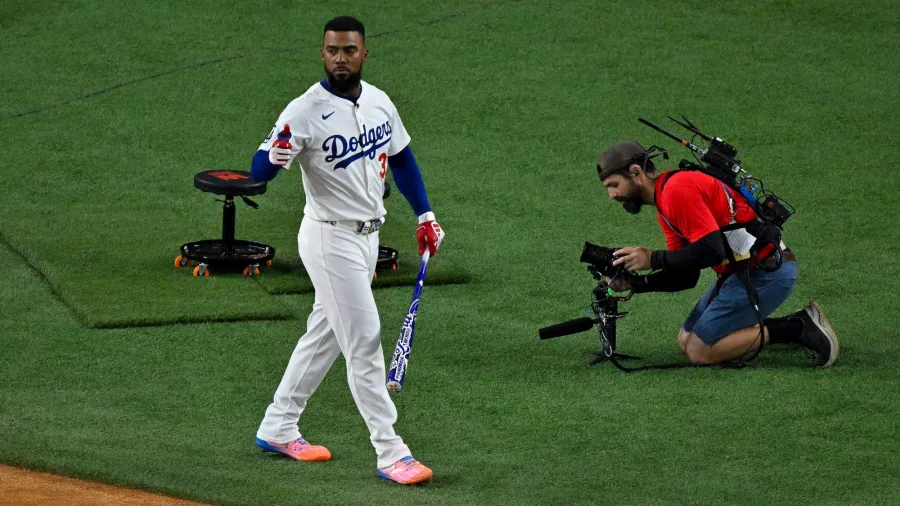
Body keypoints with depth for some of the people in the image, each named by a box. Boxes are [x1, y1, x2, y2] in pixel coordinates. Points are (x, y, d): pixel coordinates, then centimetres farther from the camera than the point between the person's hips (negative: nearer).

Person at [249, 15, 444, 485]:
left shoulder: (378, 101, 3)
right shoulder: (305, 111, -18)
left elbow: (400, 157, 17)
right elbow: (258, 171, -23)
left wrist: (424, 214, 14)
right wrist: (274, 155, -46)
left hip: (367, 235, 8)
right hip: (330, 239, -8)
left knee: (325, 333, 17)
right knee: (364, 341, -7)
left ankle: (278, 428, 30)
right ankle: (390, 453, -4)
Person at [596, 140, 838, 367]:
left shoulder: (677, 189, -16)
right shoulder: (663, 208, 16)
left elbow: (711, 251, -24)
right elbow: (686, 277, 15)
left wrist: (653, 259, -15)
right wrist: (635, 283, 2)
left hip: (765, 271, -10)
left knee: (699, 351, -9)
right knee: (686, 340, 13)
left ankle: (797, 329, -7)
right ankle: (795, 325, 10)